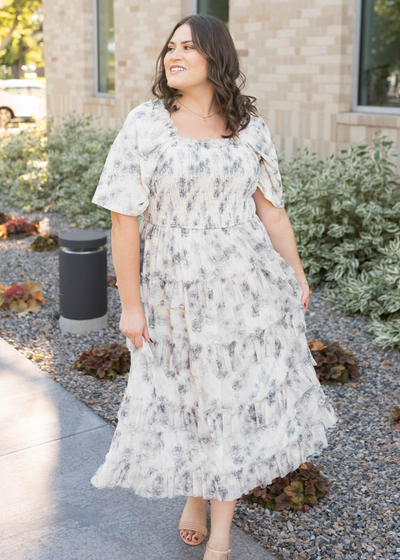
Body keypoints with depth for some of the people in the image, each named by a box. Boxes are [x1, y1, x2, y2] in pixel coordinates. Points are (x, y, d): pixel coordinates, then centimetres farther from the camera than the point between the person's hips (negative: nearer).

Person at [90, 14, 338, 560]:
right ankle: (193, 492, 42)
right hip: (177, 289, -2)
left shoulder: (249, 127, 1)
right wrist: (131, 304, -10)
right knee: (188, 394, 12)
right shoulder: (145, 124, -7)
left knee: (240, 394, 8)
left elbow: (271, 209, 7)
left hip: (248, 284, 2)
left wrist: (296, 275, 10)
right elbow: (124, 218, -8)